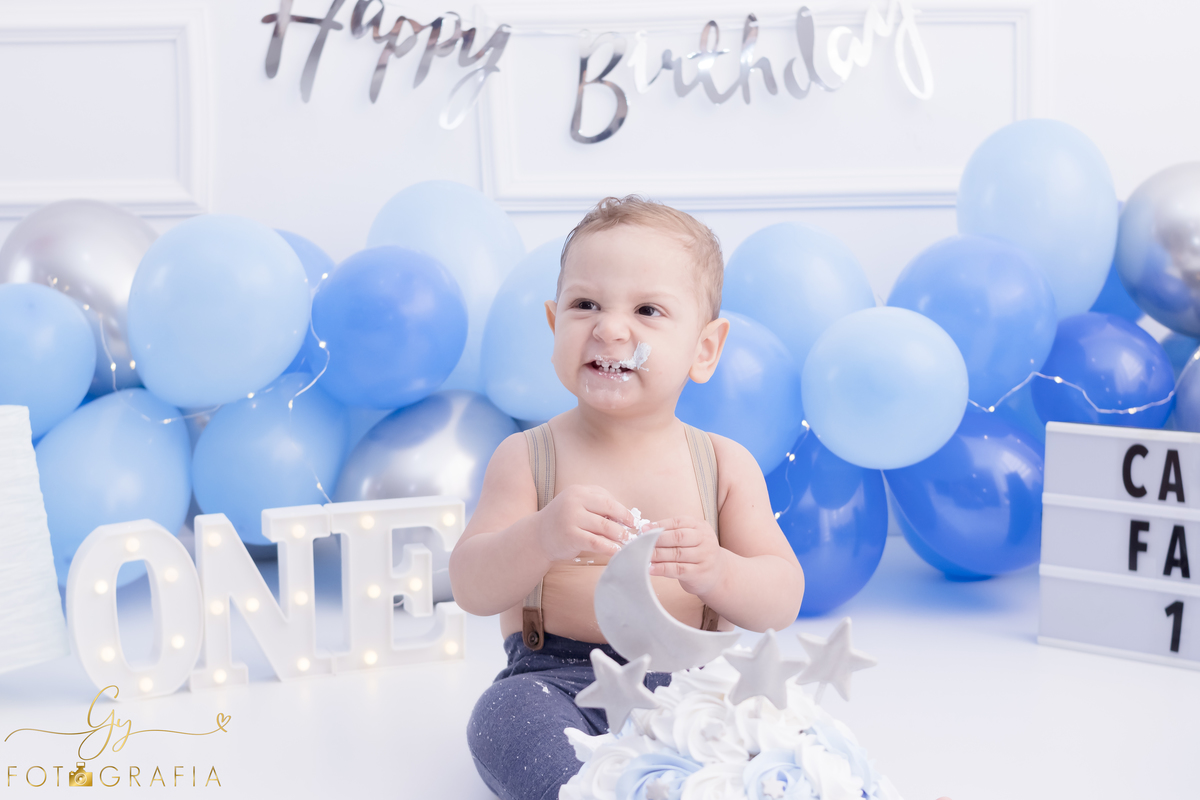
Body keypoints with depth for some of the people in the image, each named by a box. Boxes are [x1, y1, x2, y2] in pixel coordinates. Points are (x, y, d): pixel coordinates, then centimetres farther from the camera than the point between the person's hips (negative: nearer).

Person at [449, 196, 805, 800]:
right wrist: (541, 538, -29)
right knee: (507, 712, -32)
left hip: (691, 680, 1)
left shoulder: (726, 465, 3)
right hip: (558, 681, -1)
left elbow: (782, 603, -2)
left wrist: (715, 571, -25)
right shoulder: (527, 457, 0)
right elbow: (470, 589, -8)